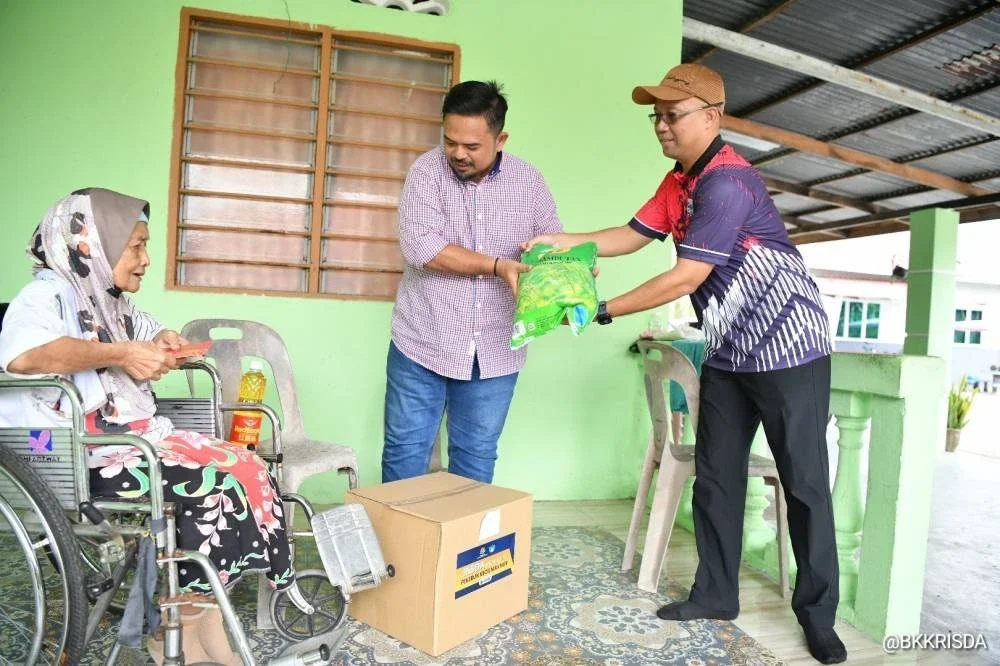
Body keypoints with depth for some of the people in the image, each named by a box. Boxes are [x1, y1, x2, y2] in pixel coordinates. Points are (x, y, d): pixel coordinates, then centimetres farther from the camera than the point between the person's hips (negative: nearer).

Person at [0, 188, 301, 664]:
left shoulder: (110, 301, 18)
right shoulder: (48, 293, -8)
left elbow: (149, 332, 36)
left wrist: (164, 344, 12)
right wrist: (118, 354, -24)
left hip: (136, 437, 8)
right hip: (82, 457, -8)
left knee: (244, 467, -11)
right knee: (219, 479, -22)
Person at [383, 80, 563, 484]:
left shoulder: (529, 182, 2)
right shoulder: (427, 171, -6)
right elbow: (420, 246, -19)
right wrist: (498, 266, -22)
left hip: (495, 353, 2)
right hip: (423, 344, -1)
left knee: (477, 459, 14)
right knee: (406, 454, 9)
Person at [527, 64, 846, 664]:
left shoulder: (727, 183, -22)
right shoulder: (680, 182, 8)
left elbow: (684, 279, -25)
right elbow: (633, 235, 8)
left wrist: (604, 311, -19)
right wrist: (563, 242, -5)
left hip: (788, 348, -9)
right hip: (728, 352, 9)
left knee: (805, 483, 2)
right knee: (716, 475, 10)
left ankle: (818, 616, 16)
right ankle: (715, 594, 22)